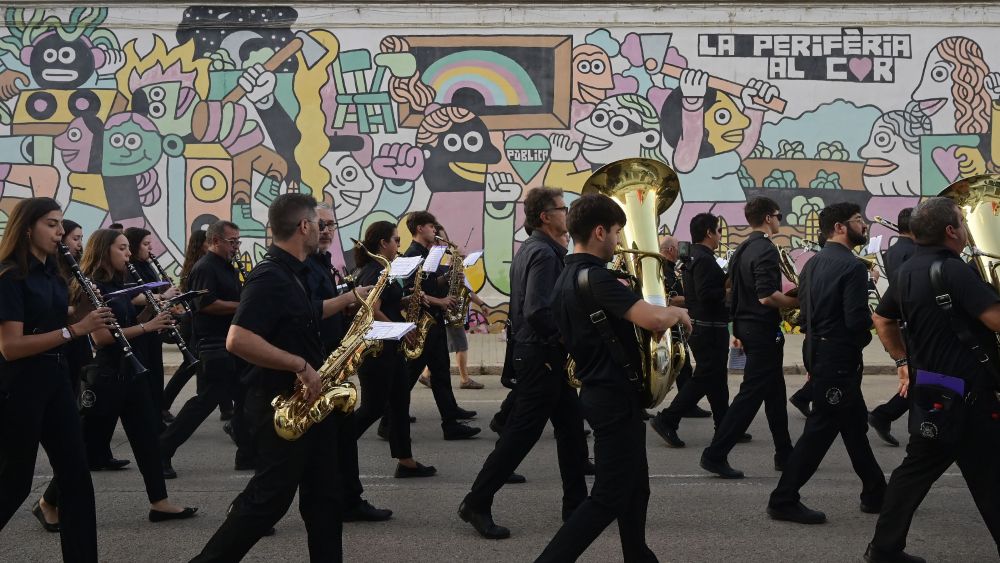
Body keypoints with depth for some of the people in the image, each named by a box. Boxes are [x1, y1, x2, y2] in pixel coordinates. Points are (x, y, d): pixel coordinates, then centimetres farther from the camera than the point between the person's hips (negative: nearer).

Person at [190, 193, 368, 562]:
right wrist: (299, 365, -28)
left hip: (308, 400, 10)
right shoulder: (269, 277, -20)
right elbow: (237, 340, -31)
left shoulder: (293, 273, 10)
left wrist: (349, 298, 31)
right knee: (271, 497, -4)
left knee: (323, 494, 12)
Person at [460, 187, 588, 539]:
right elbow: (538, 312, -27)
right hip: (542, 356, -10)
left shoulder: (531, 249, 14)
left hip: (535, 351, 10)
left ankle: (576, 504, 21)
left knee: (571, 429, 14)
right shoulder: (544, 253, -18)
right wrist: (570, 338, -16)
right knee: (521, 433, -5)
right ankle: (477, 504, 1)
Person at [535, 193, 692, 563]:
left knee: (634, 487, 20)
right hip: (615, 396, -10)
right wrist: (677, 312, -10)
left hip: (599, 391, 10)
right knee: (610, 497, -6)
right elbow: (655, 319, -31)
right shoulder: (594, 277, -21)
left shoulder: (568, 277, 10)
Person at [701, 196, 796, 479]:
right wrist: (797, 301, -14)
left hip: (745, 326, 10)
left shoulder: (741, 250, 12)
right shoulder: (766, 249, -17)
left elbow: (736, 290, 17)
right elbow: (766, 296, -27)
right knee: (750, 394, -7)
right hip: (763, 329, -10)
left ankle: (784, 453, 25)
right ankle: (715, 455, -8)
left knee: (774, 391, 17)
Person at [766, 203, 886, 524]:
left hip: (817, 350, 9)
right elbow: (857, 319, -22)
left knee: (855, 424, 18)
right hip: (839, 356, -9)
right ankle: (783, 500, -2)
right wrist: (873, 320, -2)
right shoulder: (852, 266, -16)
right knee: (821, 428, -4)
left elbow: (805, 311, 12)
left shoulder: (813, 264, 11)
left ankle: (875, 494, 27)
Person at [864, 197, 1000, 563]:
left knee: (917, 469, 18)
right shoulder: (954, 271, -19)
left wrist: (904, 360, 25)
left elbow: (883, 320, 22)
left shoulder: (907, 271, 9)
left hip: (929, 389, 9)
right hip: (964, 395, -9)